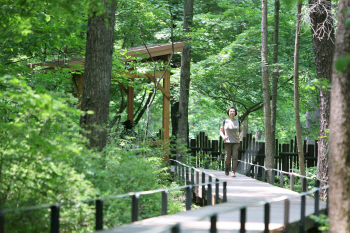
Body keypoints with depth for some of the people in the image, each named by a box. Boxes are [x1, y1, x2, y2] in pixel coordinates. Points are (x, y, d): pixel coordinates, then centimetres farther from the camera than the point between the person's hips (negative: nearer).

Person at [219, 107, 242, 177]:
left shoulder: (238, 121, 9)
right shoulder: (225, 121, 5)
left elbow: (240, 130, 18)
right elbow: (221, 131, 9)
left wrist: (240, 136, -3)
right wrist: (223, 136, -11)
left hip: (236, 142, 1)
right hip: (227, 142, -1)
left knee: (235, 157, -11)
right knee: (227, 158, -3)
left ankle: (233, 172, -9)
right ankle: (227, 168, 25)